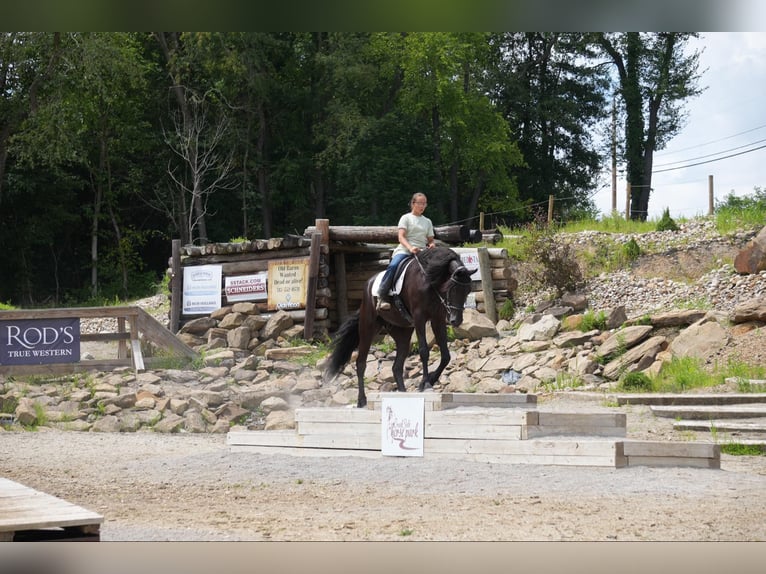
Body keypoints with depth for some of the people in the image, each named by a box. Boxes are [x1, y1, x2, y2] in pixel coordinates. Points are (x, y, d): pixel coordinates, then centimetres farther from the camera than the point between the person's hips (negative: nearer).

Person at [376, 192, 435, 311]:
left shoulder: (427, 222, 22)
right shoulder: (406, 218, 9)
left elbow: (430, 240, 22)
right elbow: (401, 237, -3)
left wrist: (431, 245, -4)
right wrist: (410, 248, -22)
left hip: (422, 252, 4)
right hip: (404, 250, -4)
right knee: (393, 266, -32)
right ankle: (382, 296, -31)